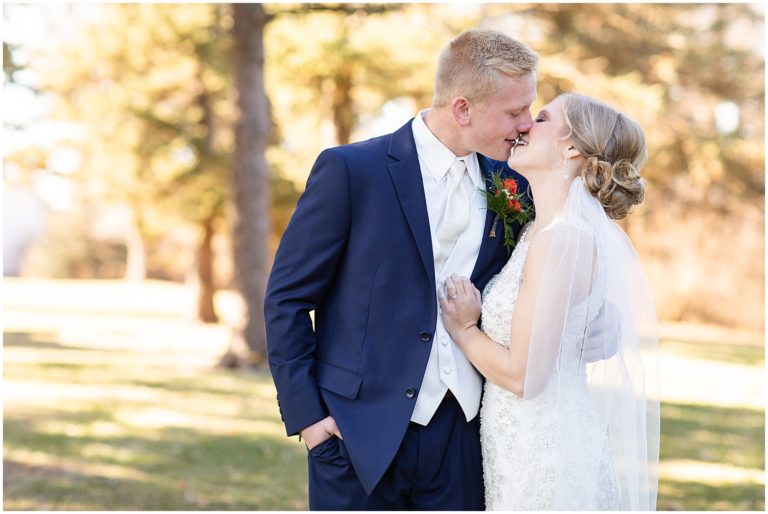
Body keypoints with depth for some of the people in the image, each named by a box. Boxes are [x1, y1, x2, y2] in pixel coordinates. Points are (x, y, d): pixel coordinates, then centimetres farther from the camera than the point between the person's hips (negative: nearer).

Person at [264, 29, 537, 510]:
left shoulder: (510, 186, 6)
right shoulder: (350, 170, -8)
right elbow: (288, 297, -5)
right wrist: (305, 413, -9)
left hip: (463, 434, 4)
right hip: (360, 433, -4)